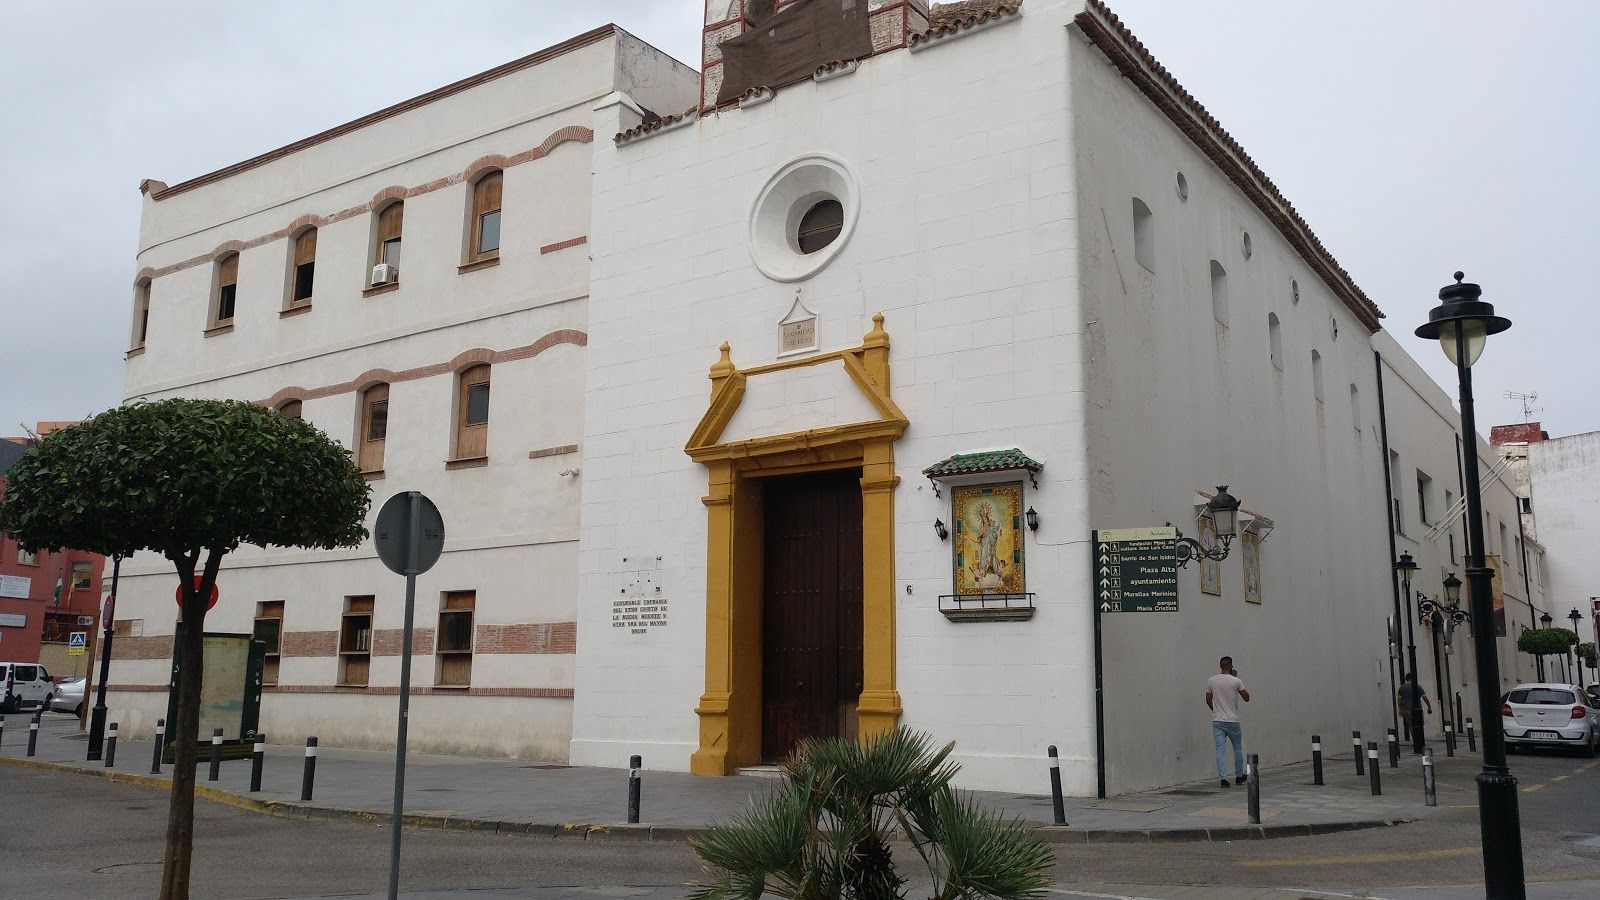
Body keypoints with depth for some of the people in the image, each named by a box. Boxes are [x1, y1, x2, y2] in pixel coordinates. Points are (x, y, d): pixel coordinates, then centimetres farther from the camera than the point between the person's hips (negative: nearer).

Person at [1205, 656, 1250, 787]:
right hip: (1232, 721, -2)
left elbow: (1208, 700, 6)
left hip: (1217, 721, 2)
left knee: (1220, 749, 0)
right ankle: (1238, 776, 26)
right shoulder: (1236, 681, -11)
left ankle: (1223, 778, -8)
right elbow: (1247, 698, -1)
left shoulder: (1211, 681, -1)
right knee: (1238, 748, 17)